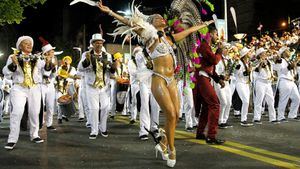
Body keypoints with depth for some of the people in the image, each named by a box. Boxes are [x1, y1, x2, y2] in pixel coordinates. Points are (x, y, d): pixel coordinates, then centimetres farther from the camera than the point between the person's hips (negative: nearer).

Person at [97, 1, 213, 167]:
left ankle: (163, 144, 24)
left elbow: (189, 30, 30)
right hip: (159, 80, -6)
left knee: (176, 115, 4)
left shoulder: (169, 38, 19)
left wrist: (206, 23, 42)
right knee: (171, 115, -10)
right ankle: (171, 150, 6)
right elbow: (130, 23, -8)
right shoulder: (151, 36, 2)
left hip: (171, 80, 6)